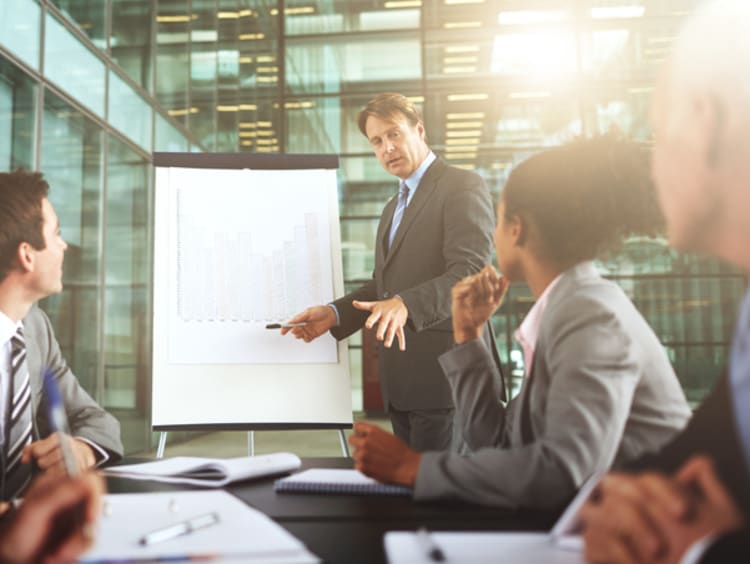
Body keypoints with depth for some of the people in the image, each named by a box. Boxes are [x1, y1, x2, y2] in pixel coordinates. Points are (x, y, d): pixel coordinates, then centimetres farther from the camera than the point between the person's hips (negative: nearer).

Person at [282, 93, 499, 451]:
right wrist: (335, 314, 6)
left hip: (444, 374, -8)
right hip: (401, 383, 8)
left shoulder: (463, 186, -7)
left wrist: (405, 305, -33)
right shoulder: (394, 207, 21)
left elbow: (469, 273, -19)